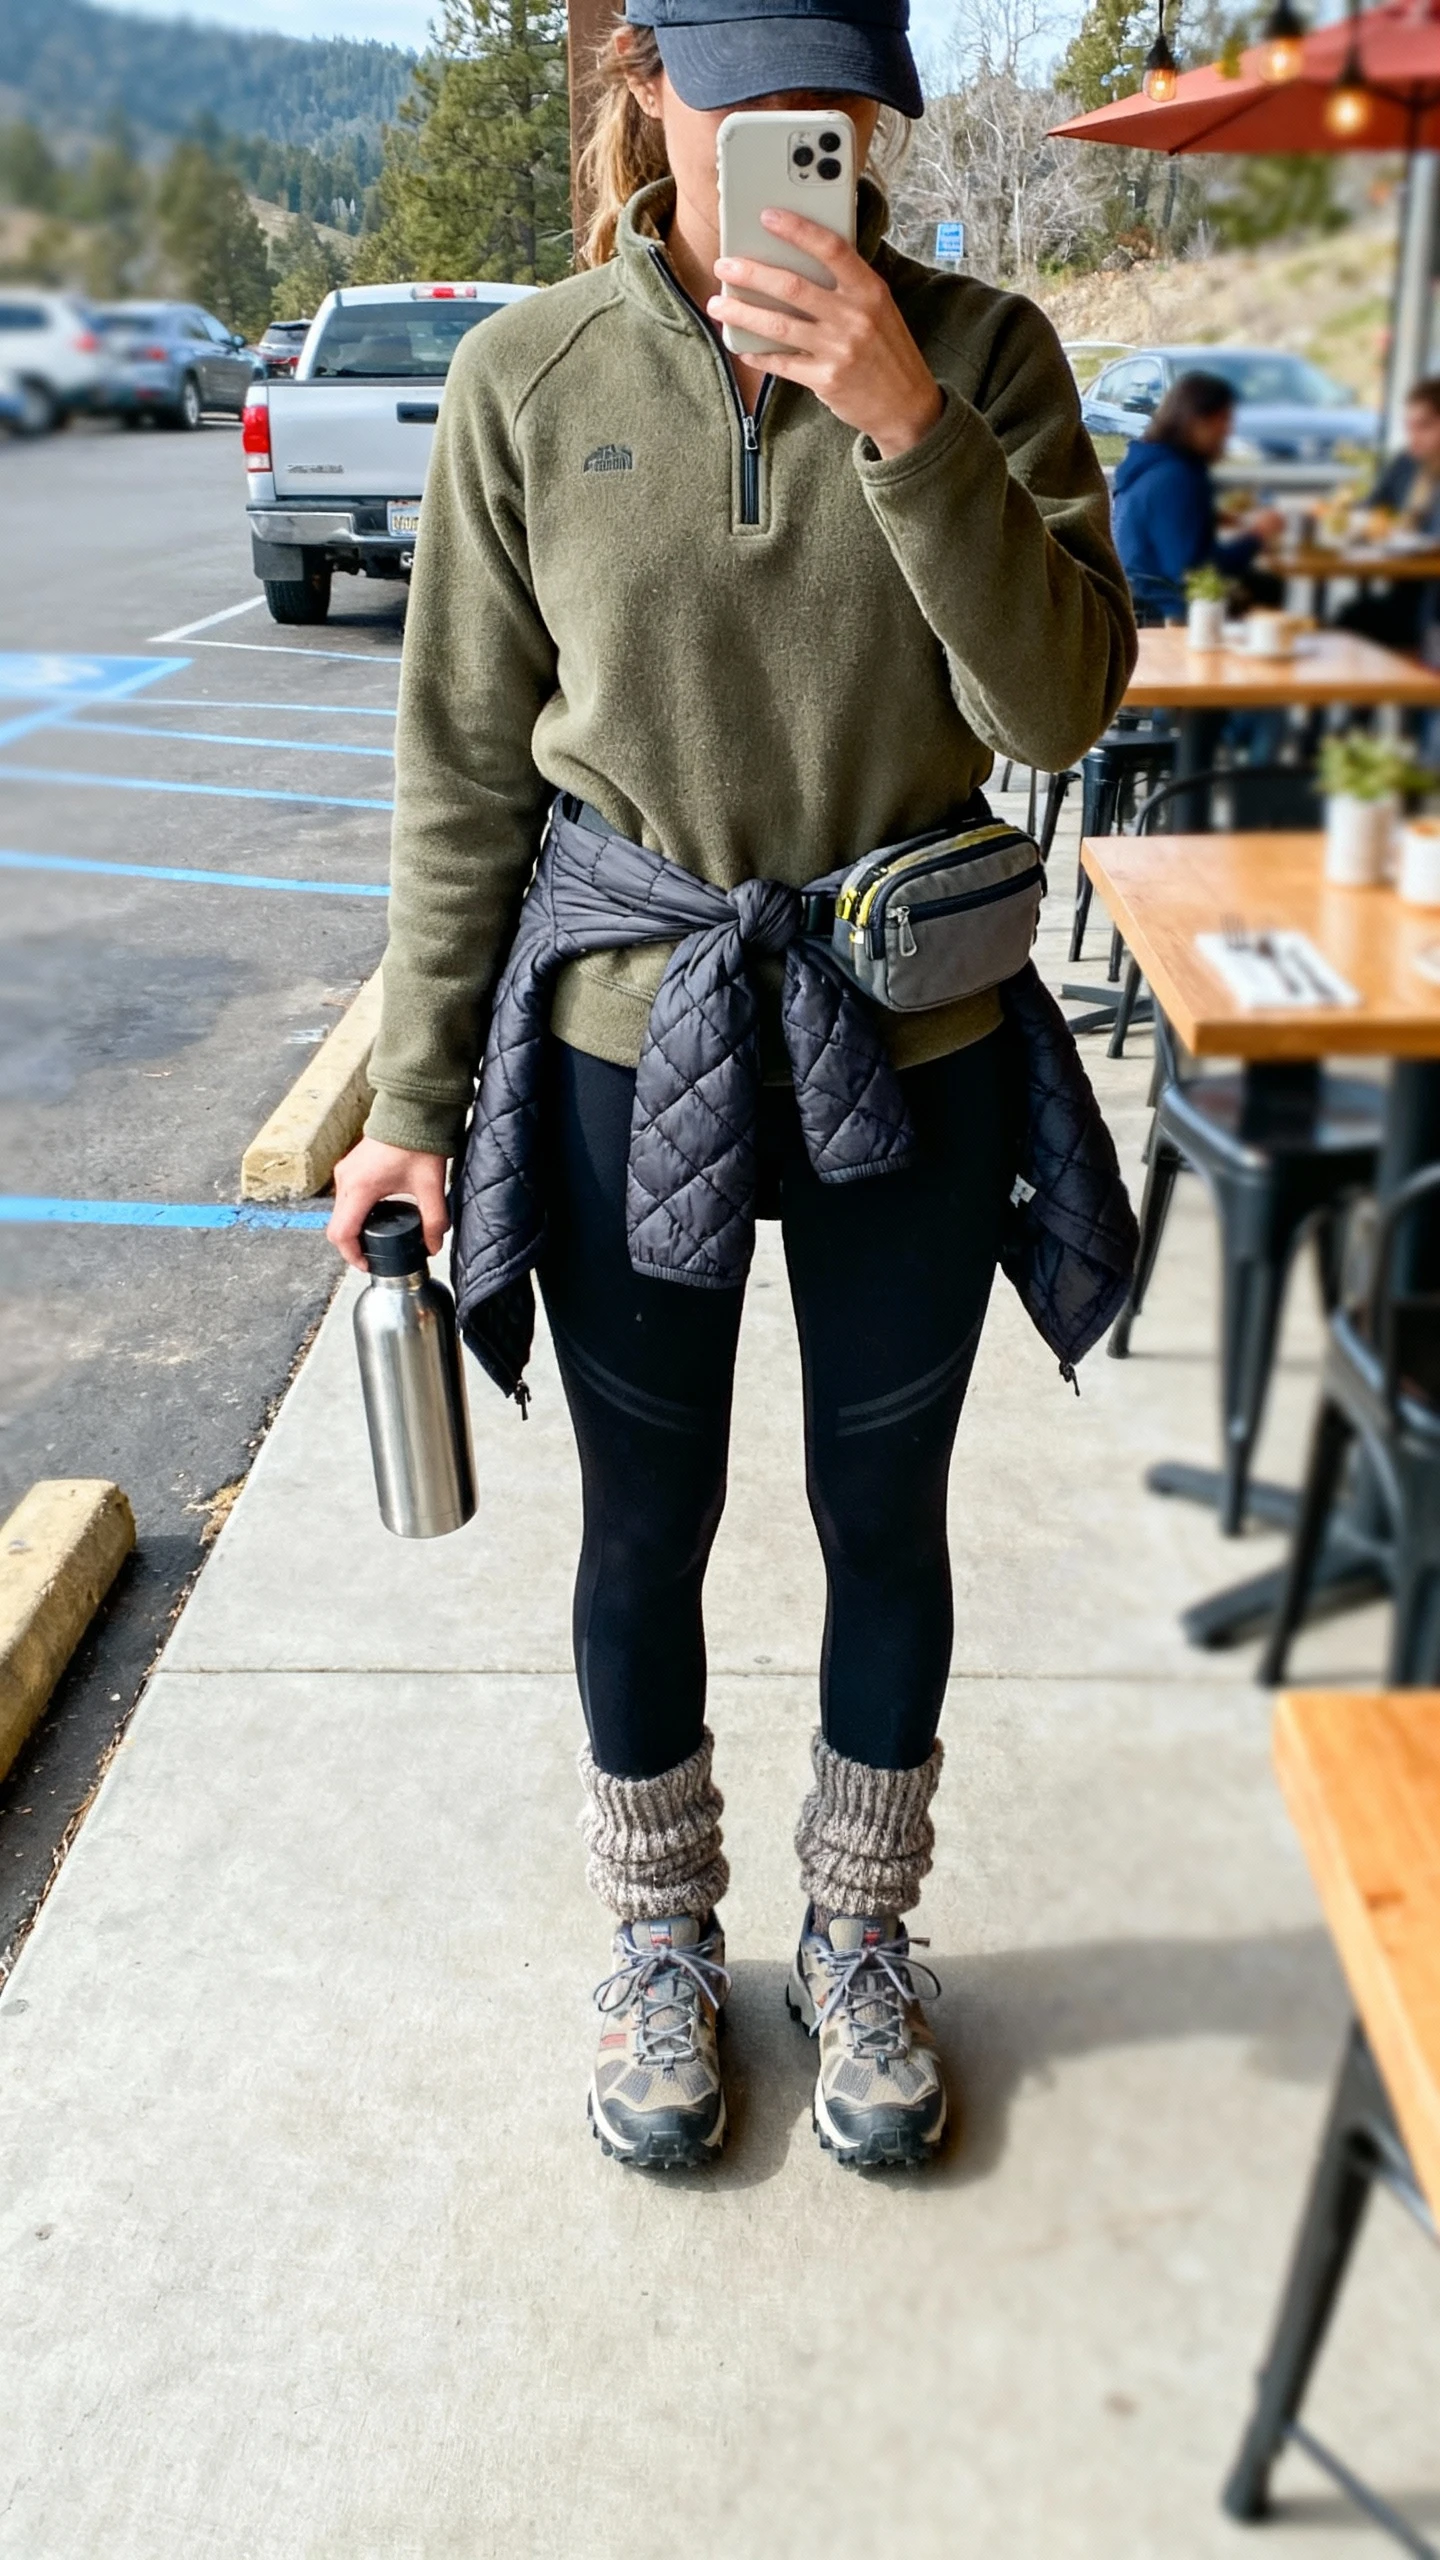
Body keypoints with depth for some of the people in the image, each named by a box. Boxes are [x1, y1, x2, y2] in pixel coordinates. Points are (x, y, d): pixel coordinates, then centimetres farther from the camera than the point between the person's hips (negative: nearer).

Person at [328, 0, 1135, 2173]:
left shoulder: (980, 350, -3)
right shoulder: (529, 377, -3)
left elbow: (1061, 708, -13)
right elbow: (465, 765, 0)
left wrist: (904, 420, -24)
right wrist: (413, 1099, -1)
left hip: (911, 1059, 1)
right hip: (625, 1052, 0)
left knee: (886, 1518, 13)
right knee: (645, 1525, 12)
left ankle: (860, 1941, 39)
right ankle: (665, 1941, 39)